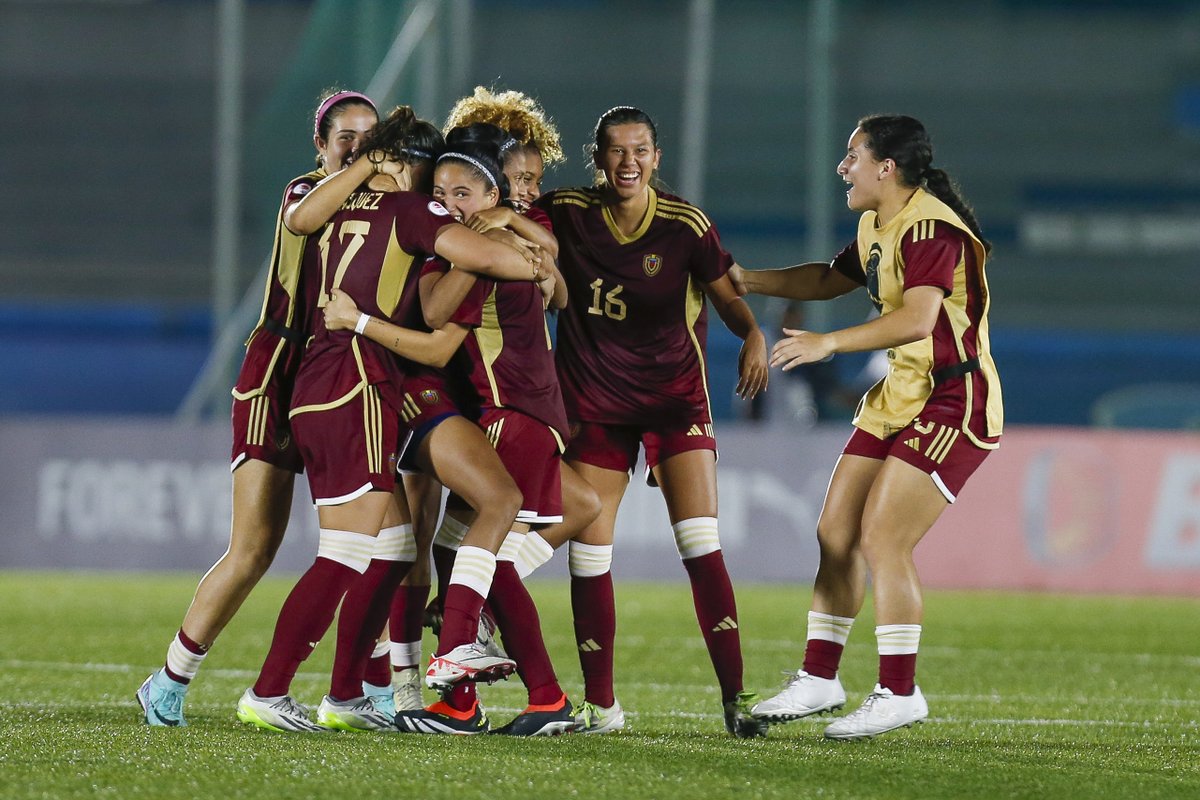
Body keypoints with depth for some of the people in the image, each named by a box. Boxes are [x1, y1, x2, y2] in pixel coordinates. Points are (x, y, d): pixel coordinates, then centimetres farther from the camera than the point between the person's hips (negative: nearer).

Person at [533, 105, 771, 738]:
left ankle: (735, 696, -11)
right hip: (594, 403, 2)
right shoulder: (566, 215, -6)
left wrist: (753, 336, -21)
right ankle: (599, 705, 12)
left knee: (701, 543, -14)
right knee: (588, 551, 0)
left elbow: (727, 294, -2)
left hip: (675, 395, -2)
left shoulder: (685, 226, -10)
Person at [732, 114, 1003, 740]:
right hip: (900, 398, 10)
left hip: (954, 402, -10)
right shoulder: (876, 225, 12)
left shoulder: (930, 228, -20)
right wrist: (745, 281, 25)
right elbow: (831, 279, 31)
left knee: (882, 538, -16)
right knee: (836, 532, 8)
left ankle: (898, 694, -10)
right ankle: (819, 680, 17)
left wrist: (826, 343, -35)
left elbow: (917, 318, -33)